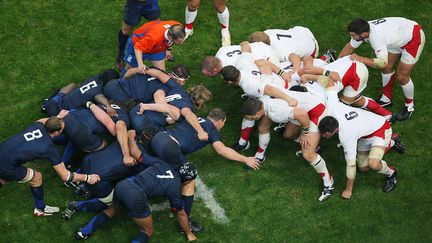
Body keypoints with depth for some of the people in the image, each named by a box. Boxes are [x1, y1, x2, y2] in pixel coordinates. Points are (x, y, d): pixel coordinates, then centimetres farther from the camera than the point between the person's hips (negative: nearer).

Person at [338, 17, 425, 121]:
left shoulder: (376, 37, -40)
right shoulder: (363, 29, -15)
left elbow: (382, 63, -44)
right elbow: (350, 47, 3)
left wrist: (359, 58, -36)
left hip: (414, 38, -8)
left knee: (401, 76, -1)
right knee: (387, 67, 14)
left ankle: (409, 105, 22)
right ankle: (386, 98, 33)